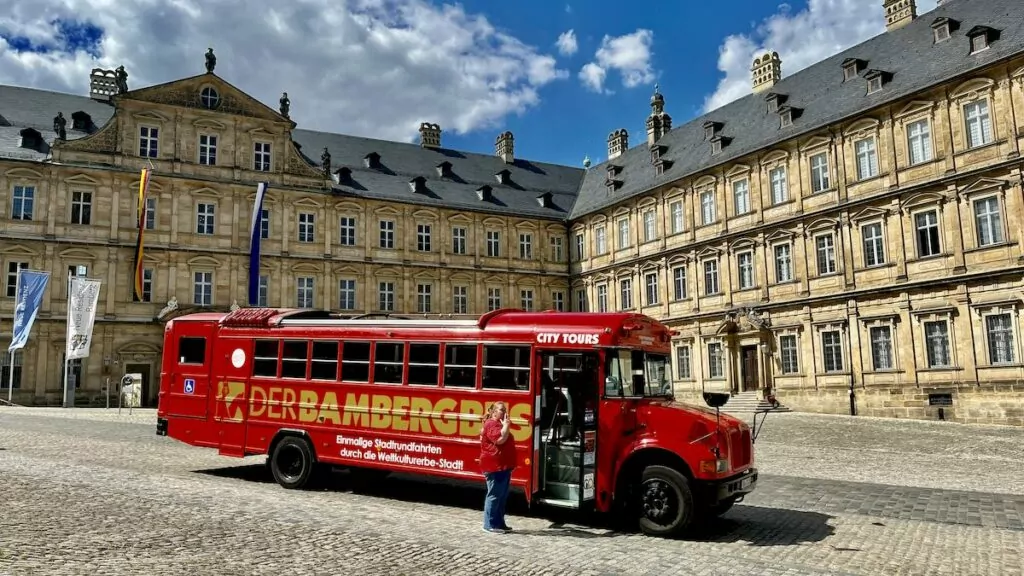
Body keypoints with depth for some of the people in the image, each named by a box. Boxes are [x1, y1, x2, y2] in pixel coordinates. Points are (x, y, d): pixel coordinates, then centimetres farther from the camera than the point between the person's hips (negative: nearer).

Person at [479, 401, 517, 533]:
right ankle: (490, 524, -2)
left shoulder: (499, 424, 21)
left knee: (502, 497, 13)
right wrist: (506, 425, -17)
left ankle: (500, 522, 19)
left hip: (503, 467, 11)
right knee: (494, 496, -7)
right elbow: (500, 439, -26)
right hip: (495, 467, -11)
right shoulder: (491, 424, -12)